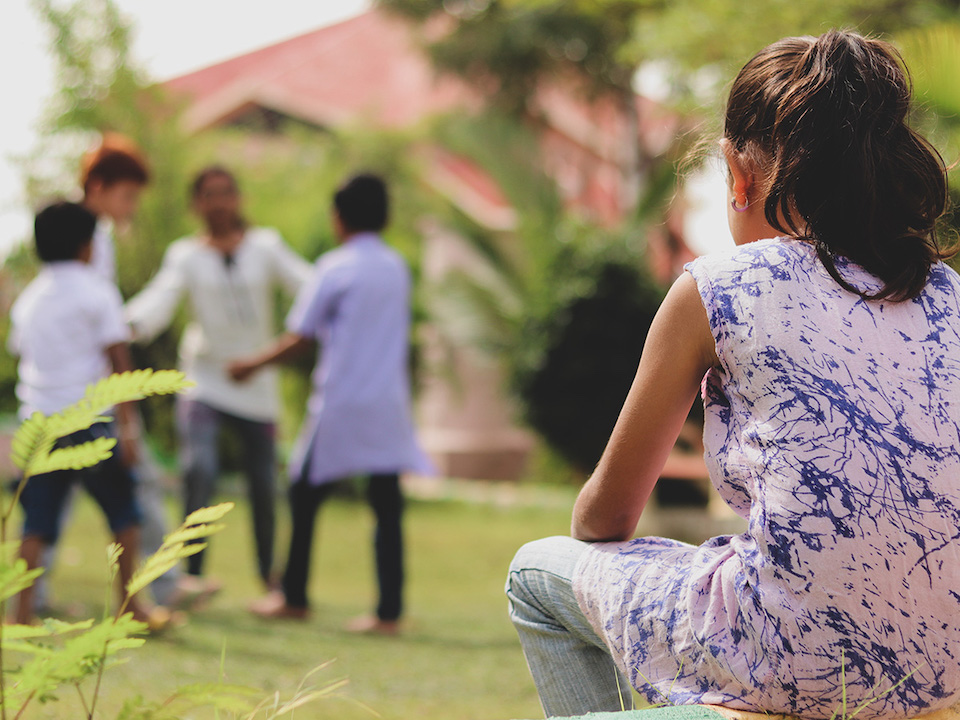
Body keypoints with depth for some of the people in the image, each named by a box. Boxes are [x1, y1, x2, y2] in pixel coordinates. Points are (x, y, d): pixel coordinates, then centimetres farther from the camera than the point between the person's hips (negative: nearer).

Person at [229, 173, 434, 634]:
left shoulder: (334, 268, -7)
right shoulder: (398, 268, 10)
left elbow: (300, 339, -7)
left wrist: (252, 366, 7)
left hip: (339, 405, -5)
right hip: (389, 406, 5)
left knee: (305, 496, 10)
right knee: (387, 509, 3)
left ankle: (294, 597, 17)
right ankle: (389, 612, -2)